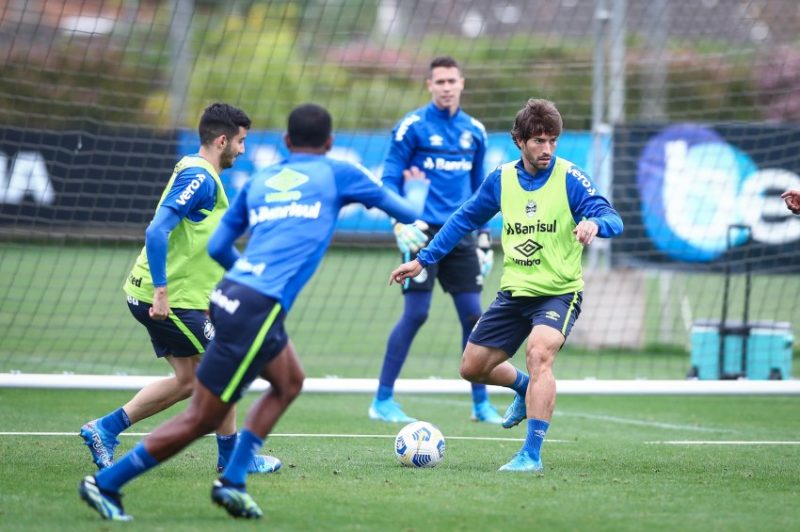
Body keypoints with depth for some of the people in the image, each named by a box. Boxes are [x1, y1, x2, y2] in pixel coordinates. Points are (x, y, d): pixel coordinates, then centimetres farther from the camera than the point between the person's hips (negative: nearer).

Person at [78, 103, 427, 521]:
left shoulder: (260, 181, 20)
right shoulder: (337, 174, 8)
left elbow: (216, 247, 18)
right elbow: (392, 203, 25)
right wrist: (422, 222, 46)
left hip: (231, 293, 7)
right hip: (255, 309, -7)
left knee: (289, 382, 24)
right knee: (203, 417, -2)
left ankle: (232, 481, 16)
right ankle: (105, 484, -1)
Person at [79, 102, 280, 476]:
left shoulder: (195, 172, 14)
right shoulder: (199, 177, -18)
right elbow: (157, 231, -27)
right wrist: (161, 291, -28)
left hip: (164, 295, 10)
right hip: (173, 297, -10)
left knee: (187, 380, 14)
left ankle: (104, 429, 13)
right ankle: (230, 456, 14)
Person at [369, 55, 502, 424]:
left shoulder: (474, 131, 11)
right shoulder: (412, 126, -4)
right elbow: (389, 179, -3)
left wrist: (485, 238, 17)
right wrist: (401, 222, -16)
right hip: (424, 233, -5)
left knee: (473, 314, 2)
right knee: (415, 314, -8)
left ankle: (480, 403, 12)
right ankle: (382, 401, 1)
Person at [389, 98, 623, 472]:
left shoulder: (570, 179, -12)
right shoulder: (502, 179, 2)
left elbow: (613, 220, -21)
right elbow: (465, 220, 15)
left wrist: (594, 223, -45)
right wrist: (423, 260, 14)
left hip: (559, 293, -5)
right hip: (513, 293, 5)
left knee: (539, 352, -31)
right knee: (472, 368, 9)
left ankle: (532, 455, -29)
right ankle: (527, 389, 41)